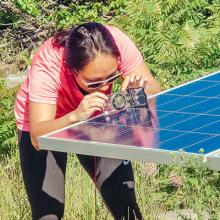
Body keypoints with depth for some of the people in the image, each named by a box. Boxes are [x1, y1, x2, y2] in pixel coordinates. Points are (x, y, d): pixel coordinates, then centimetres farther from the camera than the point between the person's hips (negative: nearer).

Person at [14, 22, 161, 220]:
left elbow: (155, 92, -22)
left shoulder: (118, 44, -31)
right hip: (48, 123, -3)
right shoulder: (47, 66, -37)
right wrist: (75, 117, -57)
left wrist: (140, 88, -44)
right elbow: (38, 138, -41)